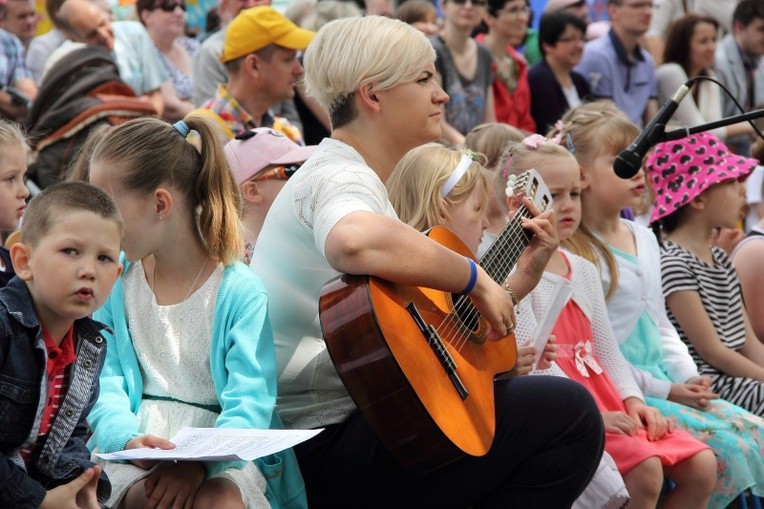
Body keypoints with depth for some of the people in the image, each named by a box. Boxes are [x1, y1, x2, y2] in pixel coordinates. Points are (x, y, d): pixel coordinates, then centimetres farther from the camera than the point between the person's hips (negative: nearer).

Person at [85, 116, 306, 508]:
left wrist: (199, 460, -30)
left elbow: (250, 406, -10)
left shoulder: (240, 292, -3)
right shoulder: (113, 283, 8)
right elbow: (104, 387, 2)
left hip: (224, 458, -1)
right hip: (132, 456, 1)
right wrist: (128, 440, -21)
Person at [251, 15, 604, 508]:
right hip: (329, 445, -10)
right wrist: (475, 278, -27)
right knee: (570, 413, -12)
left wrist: (519, 279, 13)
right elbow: (356, 242, -41)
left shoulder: (355, 176, 18)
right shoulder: (338, 175, -13)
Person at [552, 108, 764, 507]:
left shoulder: (644, 239, 15)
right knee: (726, 448, -22)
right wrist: (662, 391, -15)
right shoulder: (572, 253, -13)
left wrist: (689, 379, 5)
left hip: (665, 387, 9)